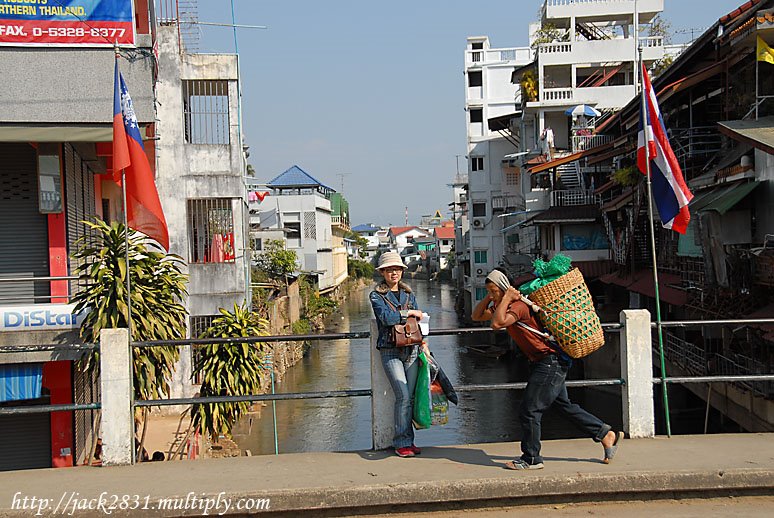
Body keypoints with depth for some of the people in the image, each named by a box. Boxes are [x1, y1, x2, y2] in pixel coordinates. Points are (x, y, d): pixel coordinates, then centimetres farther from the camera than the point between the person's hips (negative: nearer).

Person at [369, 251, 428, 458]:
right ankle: (402, 443, -1)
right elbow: (387, 317, -16)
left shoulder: (409, 294, 16)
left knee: (410, 397, 2)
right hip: (390, 352, -4)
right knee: (403, 396, -12)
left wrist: (424, 344, 7)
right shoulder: (377, 296, 1)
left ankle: (407, 440, 13)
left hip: (411, 350, 5)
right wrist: (410, 312, -7)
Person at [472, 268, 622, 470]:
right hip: (542, 363, 10)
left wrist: (506, 298, -25)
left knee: (529, 411, -6)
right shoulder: (500, 306, 10)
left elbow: (497, 323, -36)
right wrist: (488, 298, 0)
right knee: (565, 406, 18)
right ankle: (606, 434, 27)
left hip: (551, 362, -10)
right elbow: (476, 316, 15)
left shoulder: (518, 306, -20)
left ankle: (531, 459, 7)